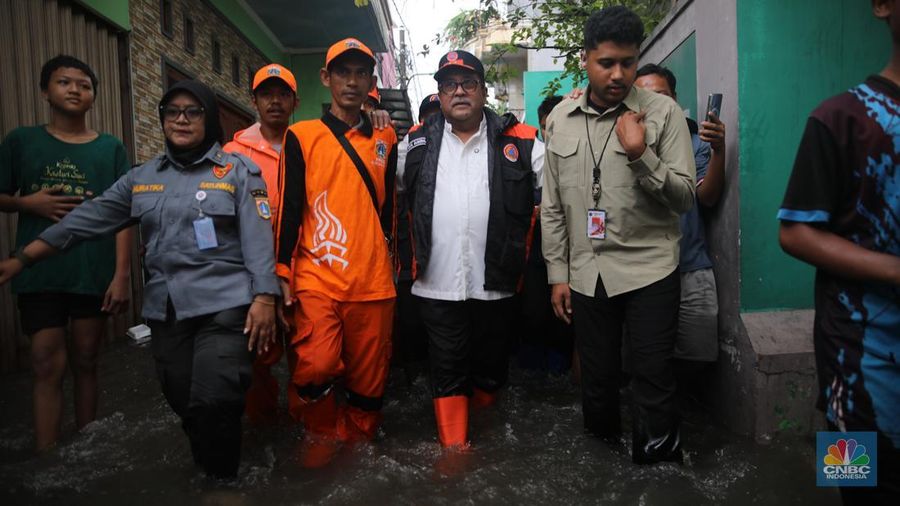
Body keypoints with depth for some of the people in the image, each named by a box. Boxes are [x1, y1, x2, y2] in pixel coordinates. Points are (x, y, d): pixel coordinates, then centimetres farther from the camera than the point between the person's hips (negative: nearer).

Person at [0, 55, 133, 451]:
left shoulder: (111, 149, 5)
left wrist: (122, 275, -7)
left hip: (95, 273, 0)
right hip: (40, 274, 0)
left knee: (85, 362, 10)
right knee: (48, 367, -1)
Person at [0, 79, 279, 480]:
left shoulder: (237, 171, 0)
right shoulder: (142, 177, 14)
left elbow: (258, 238, -7)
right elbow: (89, 219, 12)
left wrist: (264, 296, -15)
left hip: (224, 305, -5)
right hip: (166, 311, 5)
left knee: (214, 404, -14)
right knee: (185, 405, 11)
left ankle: (222, 482, 8)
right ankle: (200, 476, 33)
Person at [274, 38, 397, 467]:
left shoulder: (385, 141, 13)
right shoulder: (302, 137, 4)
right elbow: (289, 208, 0)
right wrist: (284, 272, -5)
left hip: (373, 281, 3)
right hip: (317, 278, -3)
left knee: (369, 375, 7)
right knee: (317, 364, -18)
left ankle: (357, 440, 31)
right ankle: (320, 431, 12)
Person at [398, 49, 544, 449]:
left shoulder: (519, 141, 2)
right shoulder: (417, 143, 7)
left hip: (495, 282, 1)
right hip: (437, 284, 0)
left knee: (490, 369, 16)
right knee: (447, 372, 9)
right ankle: (454, 447, 21)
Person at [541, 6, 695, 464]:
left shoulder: (663, 112, -5)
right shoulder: (560, 119, 5)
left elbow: (684, 198, -8)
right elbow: (552, 207, 8)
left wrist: (641, 156, -23)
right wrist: (558, 274, 6)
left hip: (650, 270, -3)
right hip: (586, 273, 3)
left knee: (653, 379, 2)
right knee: (596, 376, 15)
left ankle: (657, 463, 23)